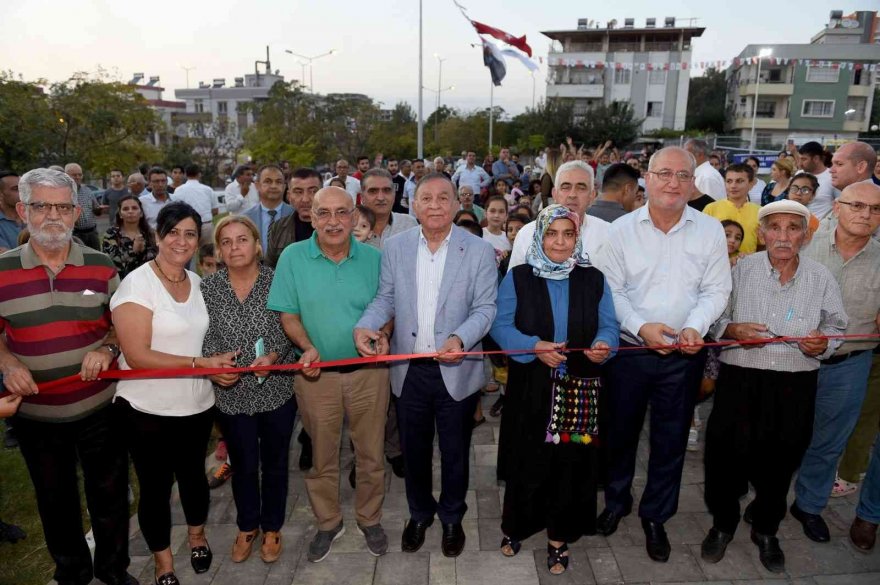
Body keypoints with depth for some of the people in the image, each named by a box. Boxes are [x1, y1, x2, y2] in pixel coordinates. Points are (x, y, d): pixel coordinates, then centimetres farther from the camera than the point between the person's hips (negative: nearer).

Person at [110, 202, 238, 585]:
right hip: (148, 409, -5)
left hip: (197, 405, 5)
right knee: (156, 486, 12)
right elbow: (136, 356, -21)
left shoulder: (197, 282, 3)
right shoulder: (137, 284, -15)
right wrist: (201, 363, -23)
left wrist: (219, 365, -1)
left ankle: (197, 536, 48)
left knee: (193, 475, 21)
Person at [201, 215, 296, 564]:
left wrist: (274, 356, -22)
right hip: (232, 395, 1)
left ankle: (272, 528, 38)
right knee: (243, 465, 18)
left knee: (275, 463, 16)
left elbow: (290, 330, -5)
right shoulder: (207, 287, -3)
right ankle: (247, 527, 42)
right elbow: (202, 338, 0)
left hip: (276, 391, -1)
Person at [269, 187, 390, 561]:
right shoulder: (293, 257, -6)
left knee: (371, 453, 14)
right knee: (321, 456, 16)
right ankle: (328, 523, 38)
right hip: (316, 374, 0)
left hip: (369, 371, 1)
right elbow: (288, 314, -2)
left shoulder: (373, 258, -4)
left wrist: (381, 334, -15)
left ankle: (370, 520, 38)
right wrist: (307, 347, -19)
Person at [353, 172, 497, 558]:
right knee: (413, 449, 19)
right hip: (409, 369, 2)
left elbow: (485, 307, -9)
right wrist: (365, 325, -15)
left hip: (456, 370, -2)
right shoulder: (395, 248, 0)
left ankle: (452, 518, 42)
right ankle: (419, 513, 44)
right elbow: (386, 298, 5)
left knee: (454, 451, 16)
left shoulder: (479, 250, -7)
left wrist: (460, 338, -28)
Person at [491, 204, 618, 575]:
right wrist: (533, 346, -20)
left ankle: (559, 538, 29)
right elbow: (500, 325, -5)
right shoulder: (517, 278, -1)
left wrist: (604, 345, -17)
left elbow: (608, 326, 5)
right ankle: (515, 526, 33)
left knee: (570, 462, 8)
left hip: (579, 390, 2)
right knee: (527, 462, 7)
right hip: (530, 389, -1)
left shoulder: (593, 280, 5)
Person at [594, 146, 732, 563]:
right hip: (629, 349, 0)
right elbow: (610, 289, -6)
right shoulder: (622, 229, -3)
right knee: (621, 430, 14)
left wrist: (695, 327, -18)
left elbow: (715, 290, -1)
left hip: (684, 356, 1)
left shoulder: (710, 231, 0)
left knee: (671, 439, 11)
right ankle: (616, 500, 38)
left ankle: (656, 516, 32)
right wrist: (641, 326, -20)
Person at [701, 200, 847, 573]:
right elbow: (714, 318, 3)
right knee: (727, 454, 3)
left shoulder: (821, 277, 3)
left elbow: (835, 326, 11)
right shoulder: (741, 270, -1)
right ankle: (723, 522, 31)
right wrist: (733, 329, -17)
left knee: (780, 461, 14)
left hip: (795, 386, 2)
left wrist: (822, 344, -10)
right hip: (740, 380, -1)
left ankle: (766, 530, 40)